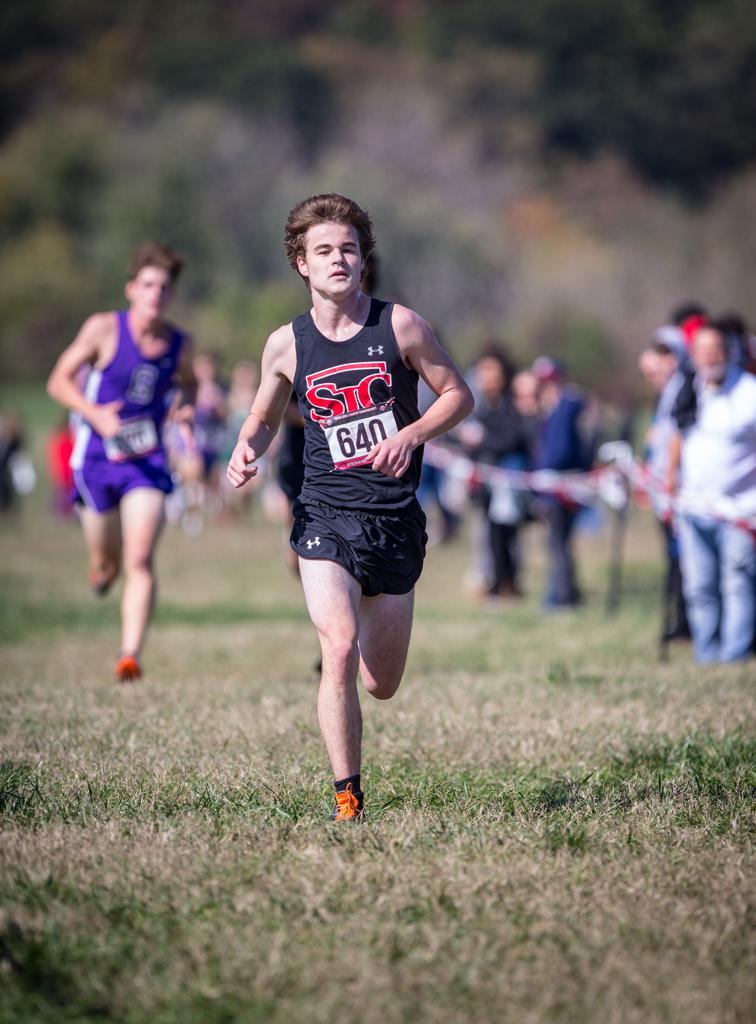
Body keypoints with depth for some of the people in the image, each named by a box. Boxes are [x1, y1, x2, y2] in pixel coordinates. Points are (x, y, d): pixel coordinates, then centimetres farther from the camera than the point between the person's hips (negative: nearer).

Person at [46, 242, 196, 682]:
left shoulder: (179, 343, 0)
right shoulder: (104, 329, -9)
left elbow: (188, 382, 22)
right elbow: (59, 381, -5)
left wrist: (185, 406, -1)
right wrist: (95, 413, -22)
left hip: (147, 460, 1)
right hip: (97, 458, 0)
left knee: (141, 561, -16)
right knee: (106, 561, 13)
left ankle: (131, 655, -21)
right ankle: (103, 566, 52)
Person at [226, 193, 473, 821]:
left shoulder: (399, 325, -2)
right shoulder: (287, 345, 1)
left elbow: (459, 395, 5)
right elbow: (265, 417, 17)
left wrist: (410, 436, -12)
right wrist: (248, 451, -6)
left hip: (397, 519, 1)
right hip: (326, 515, -1)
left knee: (382, 686, 11)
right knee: (340, 652, -24)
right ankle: (348, 800, -14)